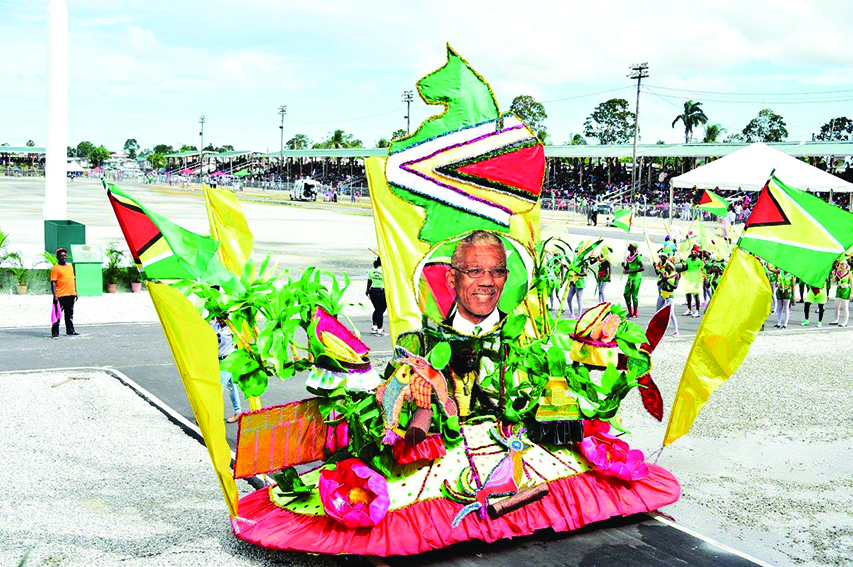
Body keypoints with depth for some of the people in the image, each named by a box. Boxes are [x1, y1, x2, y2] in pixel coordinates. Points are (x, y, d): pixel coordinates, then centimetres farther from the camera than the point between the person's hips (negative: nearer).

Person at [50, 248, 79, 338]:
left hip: (71, 294, 6)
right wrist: (54, 295, -16)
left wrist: (75, 292, 18)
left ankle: (70, 330, 23)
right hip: (61, 296, -6)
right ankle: (55, 333, 0)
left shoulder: (70, 266, 16)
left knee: (70, 314, 14)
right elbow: (53, 283, -9)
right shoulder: (55, 268, -5)